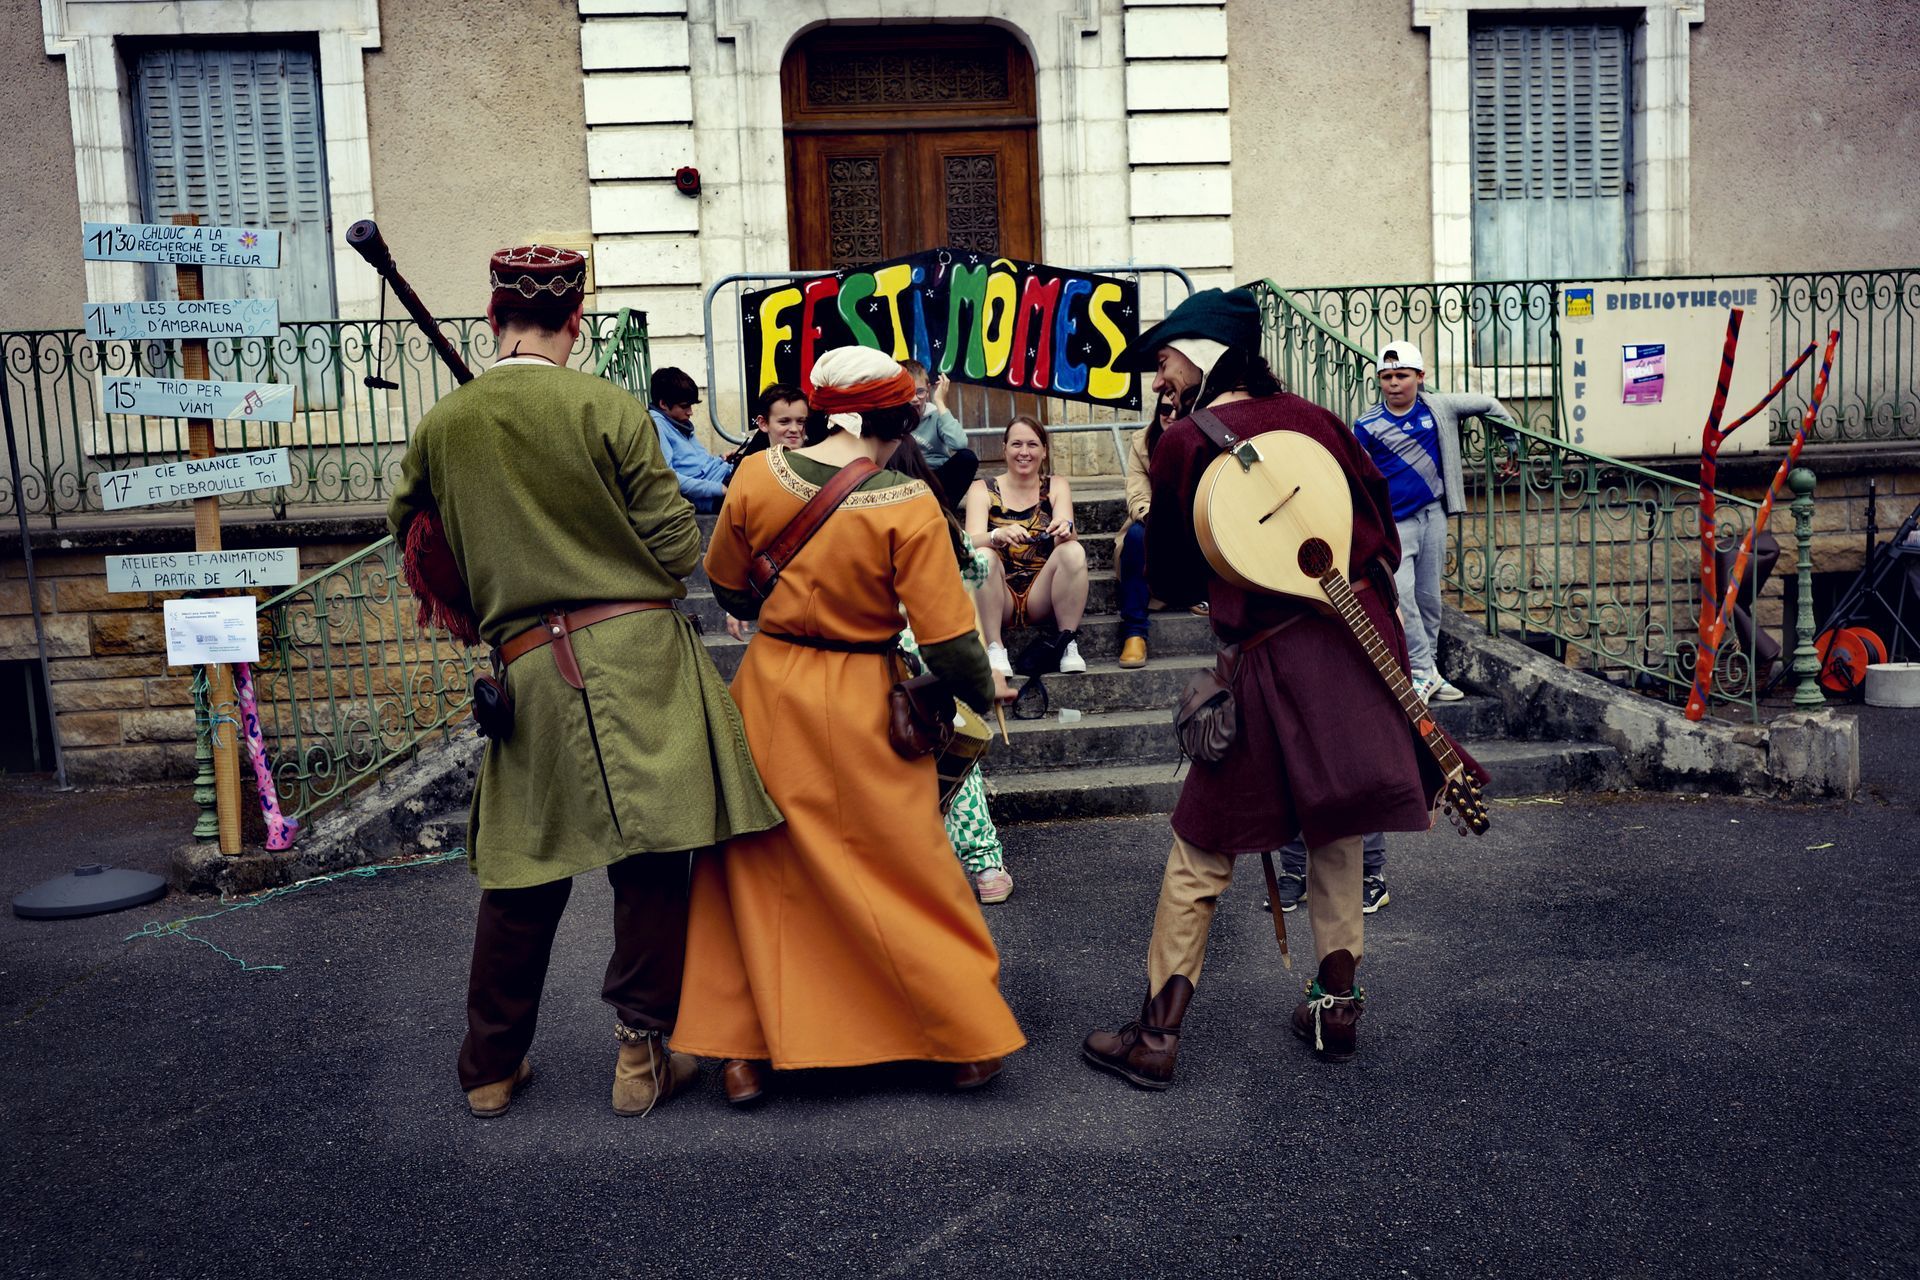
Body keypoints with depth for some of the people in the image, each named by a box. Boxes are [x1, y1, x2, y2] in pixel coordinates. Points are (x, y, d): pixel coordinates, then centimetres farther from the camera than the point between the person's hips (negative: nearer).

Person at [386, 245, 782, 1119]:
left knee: (522, 871, 15)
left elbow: (414, 542, 13)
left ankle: (491, 1069, 28)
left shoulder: (441, 428, 5)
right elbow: (678, 548, -6)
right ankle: (641, 1055, 14)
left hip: (529, 670, 4)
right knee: (651, 857, 7)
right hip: (637, 653, -3)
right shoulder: (606, 407, -6)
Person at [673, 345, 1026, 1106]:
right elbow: (947, 639, -15)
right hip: (863, 709, -2)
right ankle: (969, 1041, 23)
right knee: (906, 869, 11)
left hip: (770, 697, 3)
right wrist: (981, 697, 5)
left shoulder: (758, 477, -6)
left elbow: (729, 590, 9)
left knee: (759, 870, 15)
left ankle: (745, 1051, 21)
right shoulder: (910, 507, -16)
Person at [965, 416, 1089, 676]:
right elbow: (971, 542, -14)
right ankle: (994, 651, -26)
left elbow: (1066, 537, -10)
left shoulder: (1056, 486, 7)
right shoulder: (983, 489, 3)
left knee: (1074, 551, -24)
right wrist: (998, 535, -37)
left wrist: (1065, 530, -34)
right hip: (999, 600, -1)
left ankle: (1068, 645, -19)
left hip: (1042, 598, 1)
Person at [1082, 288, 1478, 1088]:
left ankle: (1156, 1035, 8)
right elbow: (1382, 525, 13)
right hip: (1363, 631, 5)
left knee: (1202, 850, 4)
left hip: (1272, 658, -4)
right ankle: (1337, 1006, 27)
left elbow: (1170, 581, 5)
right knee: (1333, 827, 19)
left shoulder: (1181, 446, -2)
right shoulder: (1310, 417, 9)